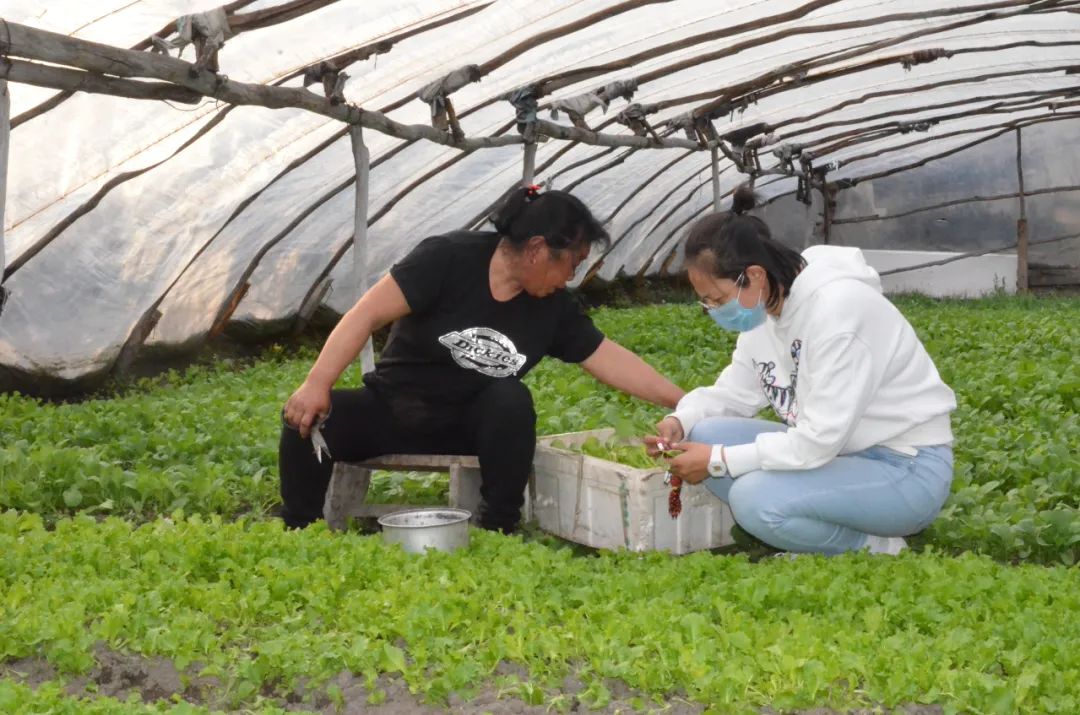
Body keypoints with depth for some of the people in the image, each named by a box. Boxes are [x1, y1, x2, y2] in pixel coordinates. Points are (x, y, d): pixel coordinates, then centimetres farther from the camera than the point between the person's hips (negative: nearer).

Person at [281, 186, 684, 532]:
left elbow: (610, 359, 2)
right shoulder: (449, 259, -17)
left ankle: (499, 532, -18)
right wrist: (317, 383, -29)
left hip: (469, 425, 3)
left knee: (512, 399, -29)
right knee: (306, 419, -27)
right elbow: (369, 314, -20)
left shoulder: (554, 306, -2)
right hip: (391, 409, -2)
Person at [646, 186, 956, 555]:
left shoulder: (835, 307, -26)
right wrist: (680, 420, -9)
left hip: (908, 470, -9)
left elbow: (818, 442, -28)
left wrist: (718, 461, -20)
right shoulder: (764, 305, 0)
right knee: (705, 436, -6)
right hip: (832, 451, 9)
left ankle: (872, 548, -4)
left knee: (754, 497, -29)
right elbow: (734, 391, 12)